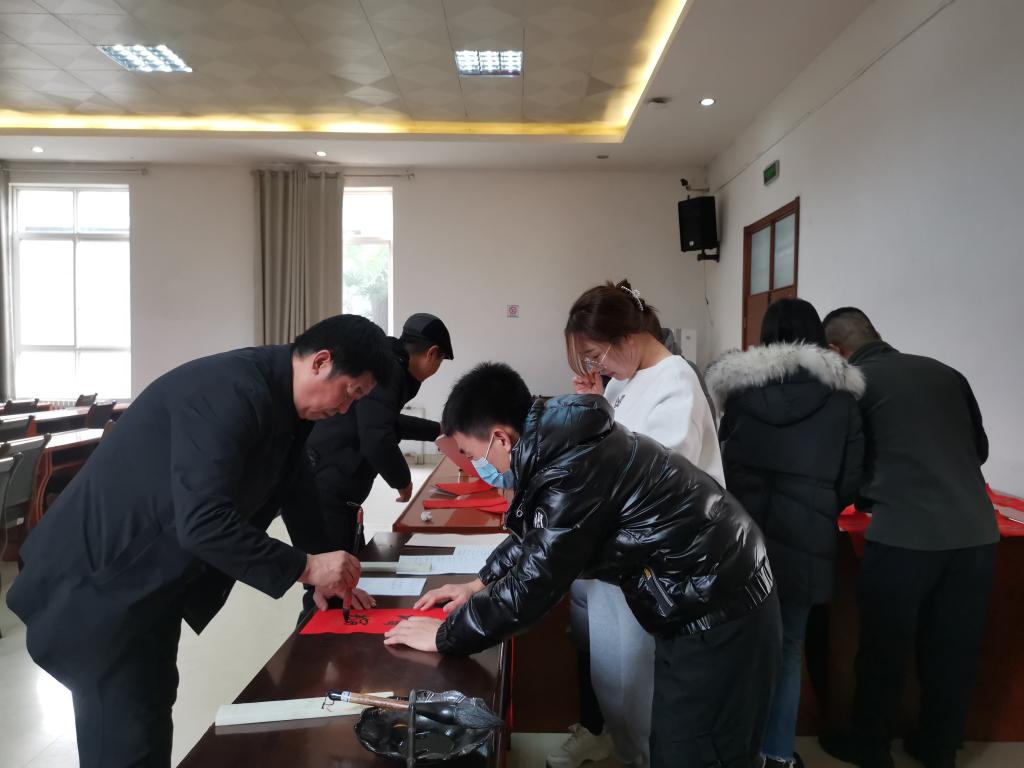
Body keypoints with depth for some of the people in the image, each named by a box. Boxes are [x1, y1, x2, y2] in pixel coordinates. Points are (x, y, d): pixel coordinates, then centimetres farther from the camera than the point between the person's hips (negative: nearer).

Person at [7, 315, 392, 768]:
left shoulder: (279, 399, 1)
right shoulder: (230, 392, -29)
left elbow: (287, 485, 12)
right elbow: (202, 523, -36)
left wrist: (327, 575, 3)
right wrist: (305, 568, -26)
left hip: (154, 575, 9)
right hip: (104, 575, -9)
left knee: (151, 704, 21)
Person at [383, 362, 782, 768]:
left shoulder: (576, 471, -29)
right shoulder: (567, 442, 1)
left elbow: (531, 585, -23)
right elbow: (537, 534, 17)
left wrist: (444, 635, -11)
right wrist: (480, 584, 14)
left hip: (717, 612, -9)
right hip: (707, 592, 9)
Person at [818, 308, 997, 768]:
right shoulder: (946, 373, 13)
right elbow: (980, 448, 22)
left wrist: (870, 500, 25)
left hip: (904, 534, -5)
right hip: (977, 532, 5)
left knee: (884, 648, 12)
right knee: (953, 650, 18)